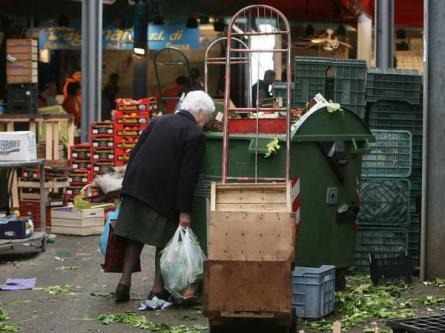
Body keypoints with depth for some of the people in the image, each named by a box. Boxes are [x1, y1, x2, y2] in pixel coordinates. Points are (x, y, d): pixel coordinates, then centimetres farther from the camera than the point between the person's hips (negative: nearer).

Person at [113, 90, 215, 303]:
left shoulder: (159, 121, 13)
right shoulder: (195, 134, -8)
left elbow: (135, 153, 13)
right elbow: (188, 175, -13)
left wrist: (128, 187, 17)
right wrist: (184, 211, -11)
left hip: (136, 186, 6)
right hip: (162, 194, -6)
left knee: (135, 236, 15)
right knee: (164, 240, 7)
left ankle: (124, 282, 13)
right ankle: (158, 290, 11)